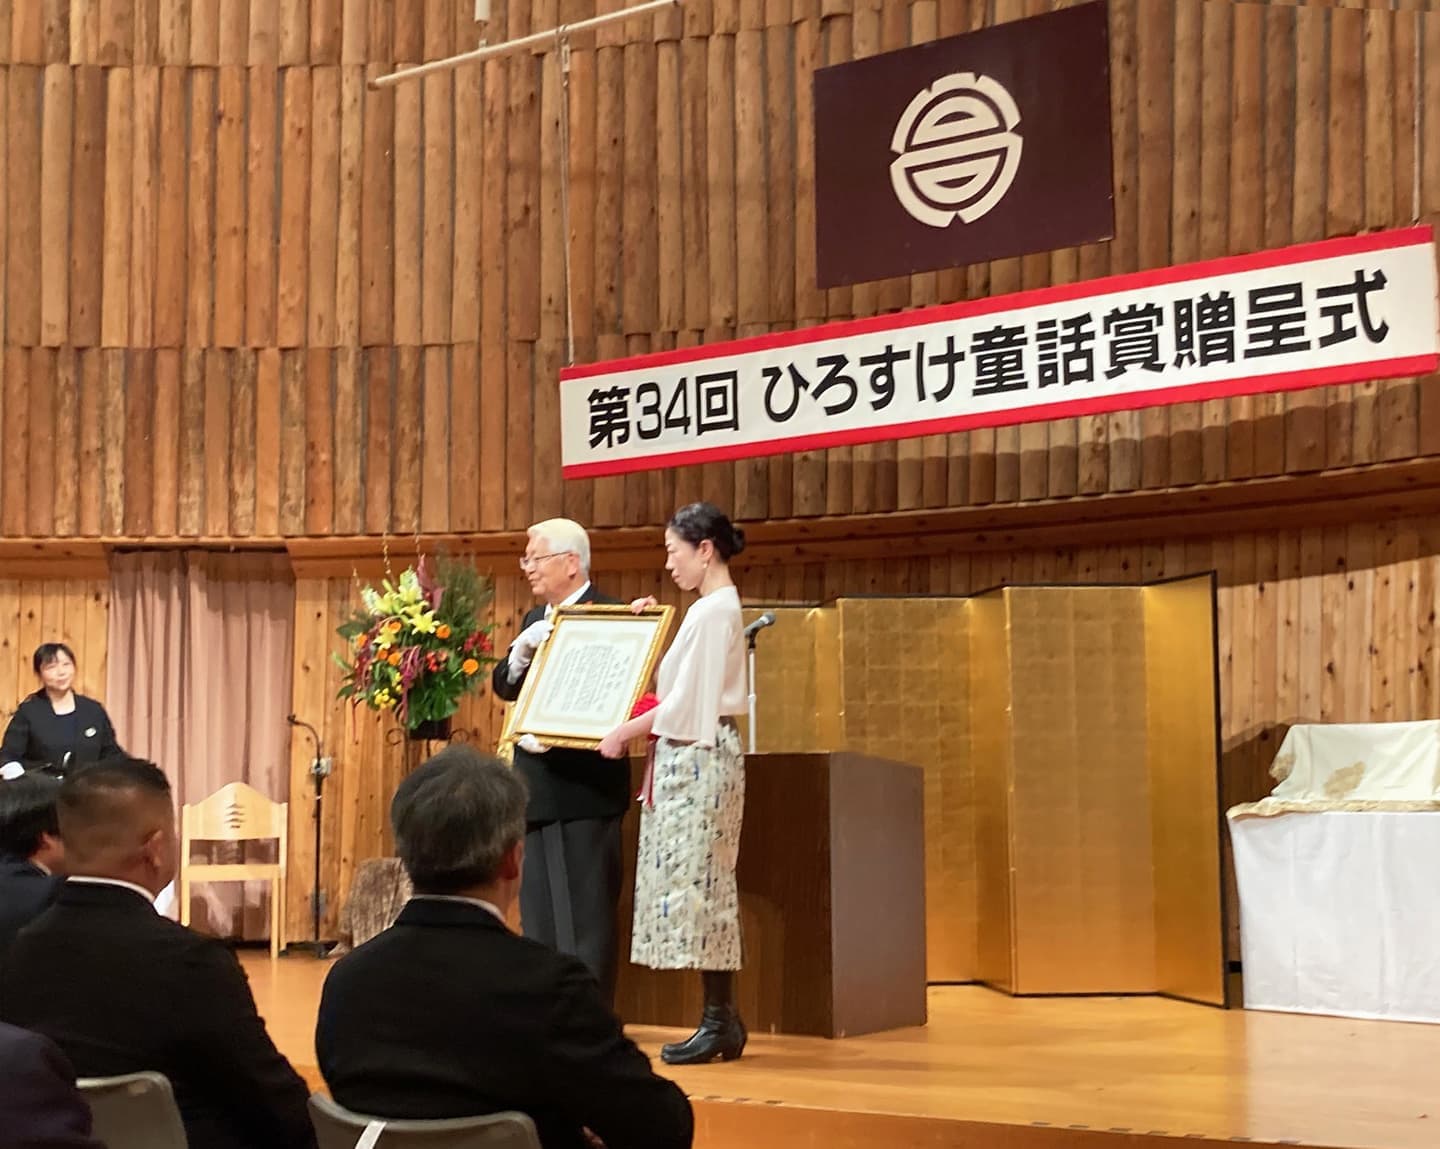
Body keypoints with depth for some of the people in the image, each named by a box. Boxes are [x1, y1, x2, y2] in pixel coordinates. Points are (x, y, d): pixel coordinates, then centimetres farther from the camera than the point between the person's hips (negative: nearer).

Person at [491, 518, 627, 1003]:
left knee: (584, 917, -5)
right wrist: (522, 650, -9)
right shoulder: (535, 620, 17)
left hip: (584, 788, -9)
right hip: (540, 790, 9)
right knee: (539, 916, 13)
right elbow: (504, 686, 10)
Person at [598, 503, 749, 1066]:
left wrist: (625, 732, -10)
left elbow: (687, 701, -17)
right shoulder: (715, 606, 16)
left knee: (696, 884, -7)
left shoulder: (713, 610, -13)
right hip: (689, 759, 10)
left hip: (698, 759, -10)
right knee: (704, 889, 9)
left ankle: (719, 1020, -3)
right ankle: (722, 1018, 12)